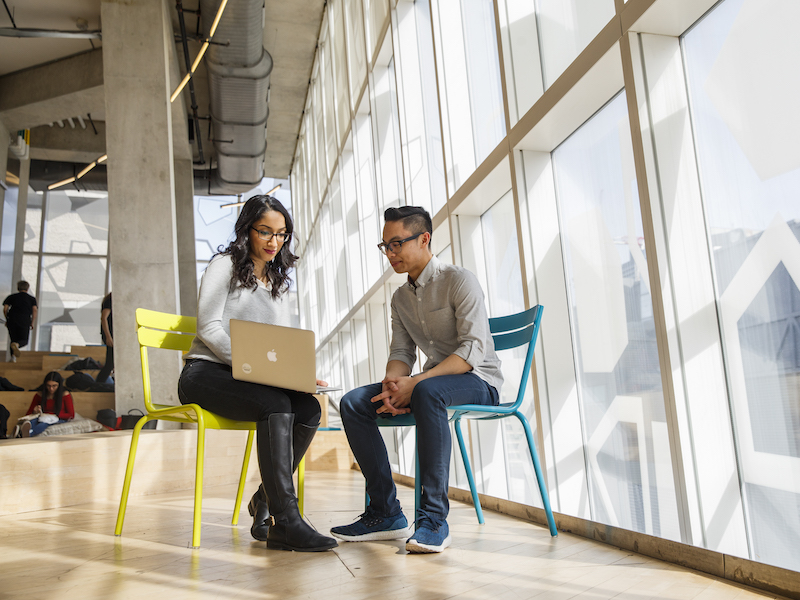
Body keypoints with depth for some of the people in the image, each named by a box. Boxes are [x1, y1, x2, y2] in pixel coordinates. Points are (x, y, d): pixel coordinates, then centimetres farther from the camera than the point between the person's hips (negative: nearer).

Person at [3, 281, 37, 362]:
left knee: (13, 339, 14)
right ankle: (16, 344, -31)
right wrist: (32, 323, 3)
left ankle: (13, 357, -2)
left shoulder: (11, 297, 15)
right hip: (25, 321, -1)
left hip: (12, 320, 1)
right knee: (24, 341, 4)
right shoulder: (32, 298, 13)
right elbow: (34, 310, -2)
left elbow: (5, 309, 4)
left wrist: (7, 319, 17)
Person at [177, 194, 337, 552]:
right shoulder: (225, 264, 4)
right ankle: (285, 522, -36)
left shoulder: (278, 283, 22)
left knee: (309, 408, -24)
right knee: (276, 405, -35)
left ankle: (265, 503, -11)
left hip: (254, 379, 6)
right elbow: (208, 327, -9)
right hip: (206, 373, -5)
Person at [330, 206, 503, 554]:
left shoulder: (459, 280, -10)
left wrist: (415, 382, -28)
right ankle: (385, 513, -10)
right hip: (432, 379, 7)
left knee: (427, 391, -40)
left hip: (478, 381, -7)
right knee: (353, 403, -11)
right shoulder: (400, 297, 14)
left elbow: (474, 348, -20)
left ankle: (434, 518, -32)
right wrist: (392, 383, -16)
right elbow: (401, 351, 9)